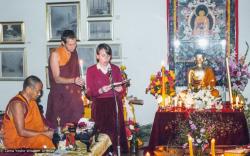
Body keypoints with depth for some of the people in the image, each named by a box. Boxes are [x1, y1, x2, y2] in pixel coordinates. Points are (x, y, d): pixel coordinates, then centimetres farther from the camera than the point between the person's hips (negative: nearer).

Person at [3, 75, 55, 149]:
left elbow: (37, 122, 14)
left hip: (28, 136, 9)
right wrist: (44, 133, -23)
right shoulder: (17, 103, -22)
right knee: (43, 140, -31)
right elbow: (21, 132, -26)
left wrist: (48, 129, -4)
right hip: (15, 140, -9)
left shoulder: (31, 101, 5)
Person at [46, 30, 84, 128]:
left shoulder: (74, 53, 8)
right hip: (60, 97, -5)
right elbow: (57, 79, -14)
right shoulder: (55, 55, -10)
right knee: (59, 126, -6)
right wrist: (73, 80, -27)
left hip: (74, 95, 5)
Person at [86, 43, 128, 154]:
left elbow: (121, 90, 12)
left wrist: (119, 89, -10)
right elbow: (89, 93, -2)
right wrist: (101, 90, -19)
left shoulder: (116, 69, 10)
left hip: (115, 106, 2)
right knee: (103, 133, -11)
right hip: (99, 107, -2)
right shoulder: (91, 70, 3)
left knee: (117, 131, -6)